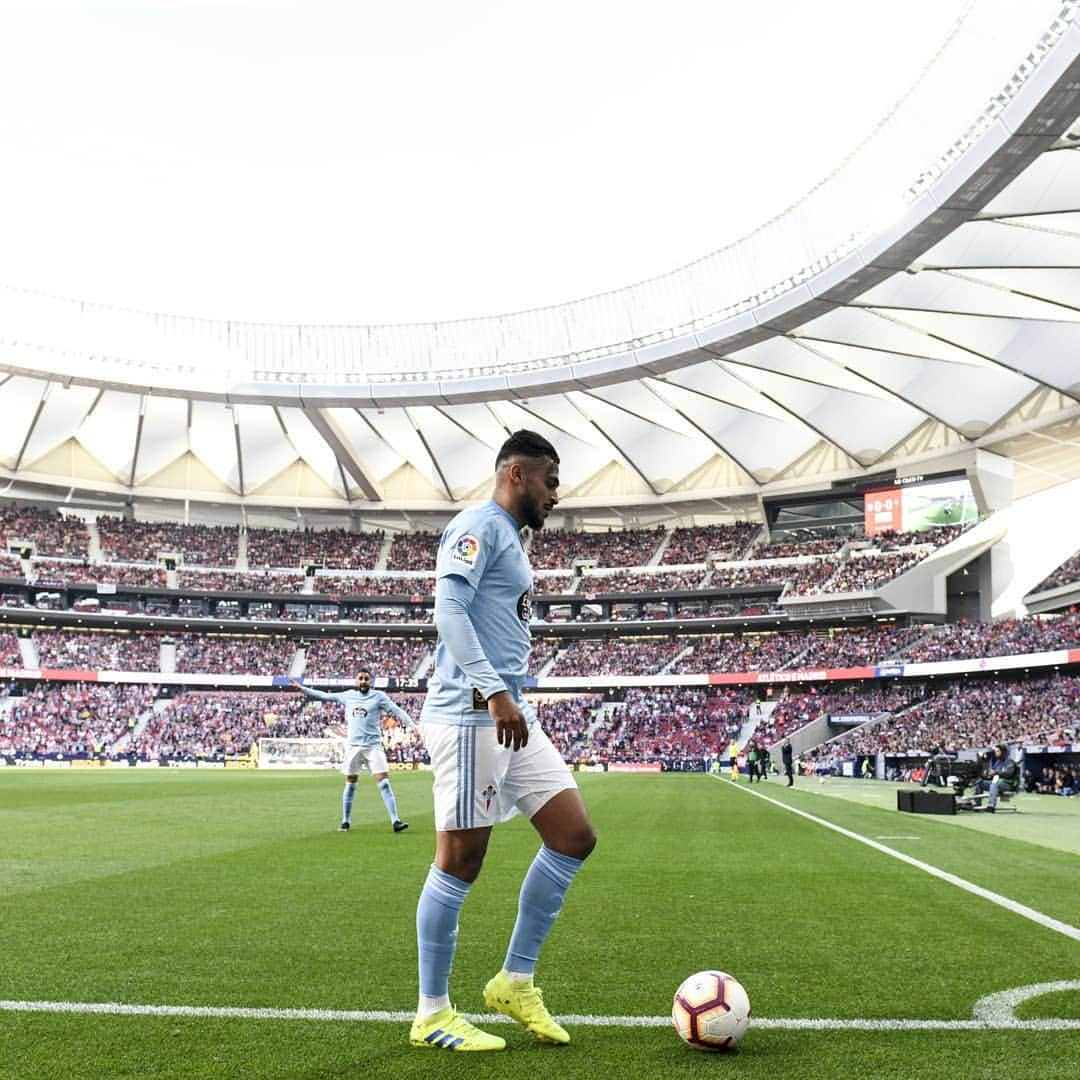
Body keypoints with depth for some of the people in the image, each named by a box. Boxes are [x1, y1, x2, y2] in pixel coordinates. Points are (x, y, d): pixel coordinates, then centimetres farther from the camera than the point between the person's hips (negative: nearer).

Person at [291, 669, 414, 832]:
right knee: (350, 784, 9)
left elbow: (397, 711, -7)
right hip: (353, 746, 3)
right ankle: (346, 822, 22)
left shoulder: (378, 696, -1)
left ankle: (395, 821, -12)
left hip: (373, 746, -3)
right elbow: (324, 696, 16)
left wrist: (412, 726, -19)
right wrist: (301, 688, 16)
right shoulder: (348, 696, 9)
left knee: (384, 783, -10)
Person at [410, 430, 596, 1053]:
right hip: (471, 715, -10)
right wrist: (494, 692, -26)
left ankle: (515, 983, 16)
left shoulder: (512, 541, 23)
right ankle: (432, 1014, 10)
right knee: (460, 861, -3)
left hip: (513, 716, 10)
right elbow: (448, 609, -20)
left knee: (575, 838, 7)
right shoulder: (479, 525, -6)